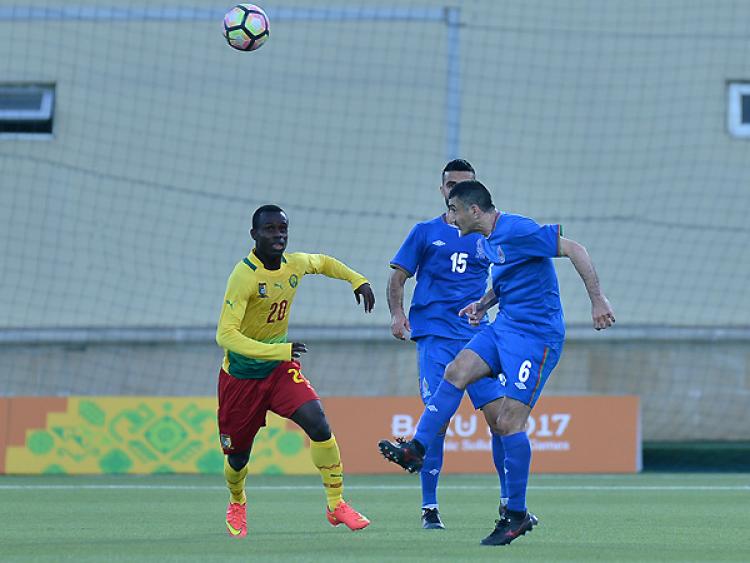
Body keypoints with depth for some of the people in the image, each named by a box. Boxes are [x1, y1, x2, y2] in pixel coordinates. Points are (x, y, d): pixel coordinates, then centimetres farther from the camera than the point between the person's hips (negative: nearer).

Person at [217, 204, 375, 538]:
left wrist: (357, 280, 6)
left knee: (317, 422, -21)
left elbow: (323, 263, 21)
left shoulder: (295, 264, -6)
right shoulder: (244, 276, -26)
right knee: (238, 457, 7)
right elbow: (225, 335, -34)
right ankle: (237, 504, 43)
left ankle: (336, 504, -10)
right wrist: (278, 351, -41)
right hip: (241, 375, -4)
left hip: (281, 368, 4)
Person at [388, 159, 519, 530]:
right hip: (434, 335, -2)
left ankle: (509, 500, 6)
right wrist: (397, 312, -9)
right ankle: (429, 506, -3)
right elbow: (398, 277, 8)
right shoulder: (426, 232, 9)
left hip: (478, 335, 2)